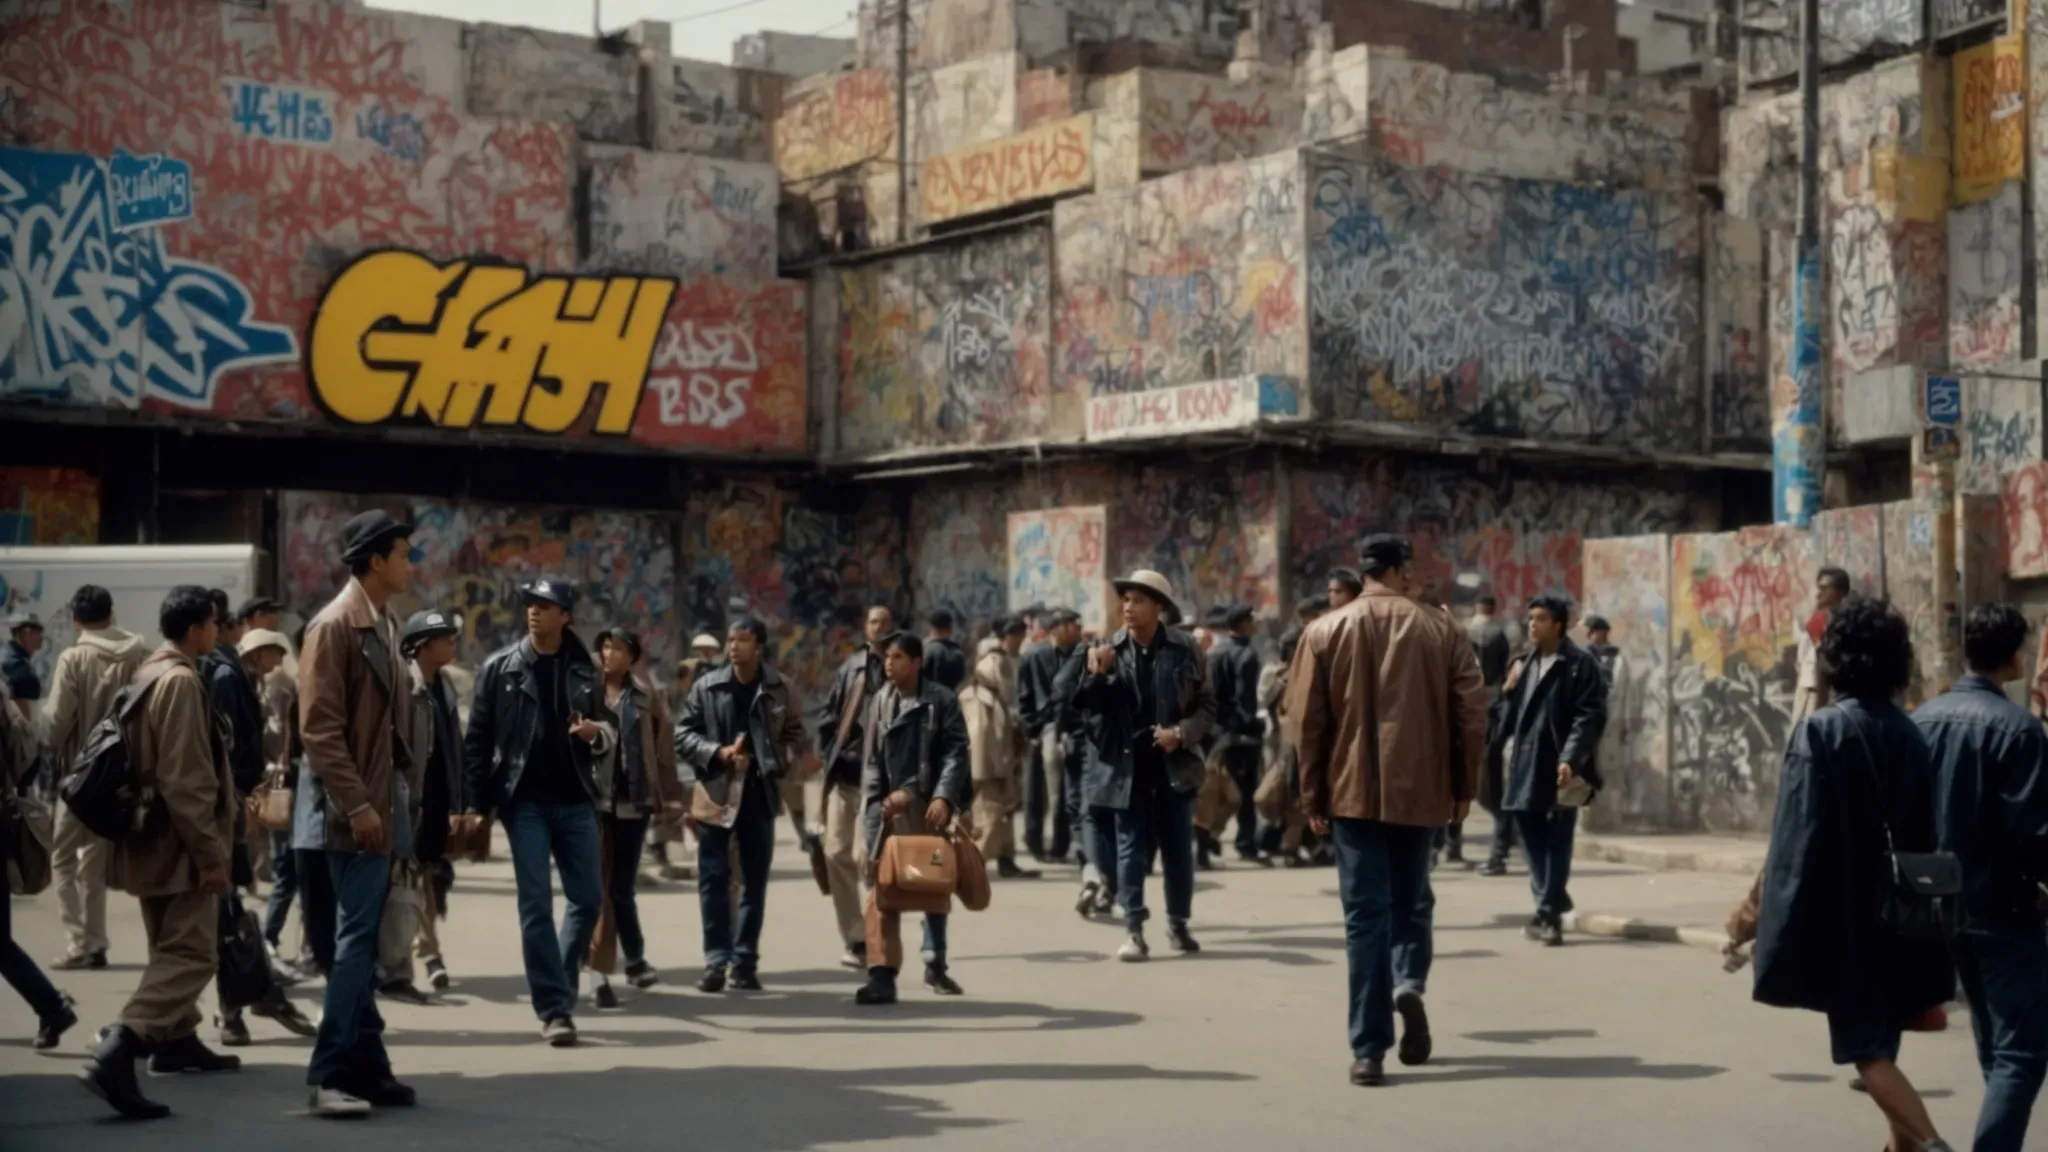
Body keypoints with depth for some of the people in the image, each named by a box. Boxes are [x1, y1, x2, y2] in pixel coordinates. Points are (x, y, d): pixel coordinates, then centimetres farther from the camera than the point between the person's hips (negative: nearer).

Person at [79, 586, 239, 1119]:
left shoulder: (150, 674, 13)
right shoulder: (181, 681, -18)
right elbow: (184, 779, -23)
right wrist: (210, 851, -20)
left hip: (152, 836, 10)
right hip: (180, 841, -10)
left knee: (172, 948, 23)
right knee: (191, 954, -12)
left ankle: (176, 1039, 35)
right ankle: (114, 1056, -24)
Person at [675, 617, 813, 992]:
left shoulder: (780, 689, 0)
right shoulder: (706, 686, -1)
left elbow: (797, 738, 4)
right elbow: (682, 735, 1)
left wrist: (777, 762, -15)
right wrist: (717, 753, -14)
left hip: (759, 793, 1)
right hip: (716, 793, -1)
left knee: (755, 881, 7)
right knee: (713, 879, -3)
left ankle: (745, 961, 15)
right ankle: (716, 960, 1)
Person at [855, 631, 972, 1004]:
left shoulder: (941, 701, -1)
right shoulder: (881, 701, 9)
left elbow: (956, 752, -7)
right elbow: (871, 757, 10)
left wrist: (943, 797, -19)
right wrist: (877, 801, -2)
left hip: (927, 806, -2)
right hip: (886, 807, 2)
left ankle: (935, 966, 27)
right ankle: (882, 974, -10)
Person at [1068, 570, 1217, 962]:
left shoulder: (1183, 649, -3)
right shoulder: (1111, 650, 0)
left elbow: (1207, 706, 1)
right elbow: (1081, 702, 0)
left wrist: (1181, 733, -15)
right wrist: (1094, 673, -18)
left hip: (1173, 765, 0)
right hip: (1127, 765, 0)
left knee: (1178, 849, 9)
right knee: (1130, 849, 2)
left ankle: (1178, 924, 24)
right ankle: (1135, 930, 5)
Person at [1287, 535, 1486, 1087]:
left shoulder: (1325, 631, 0)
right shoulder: (1439, 628, 2)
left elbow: (1306, 717, -2)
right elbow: (1472, 709, -1)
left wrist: (1314, 796, 5)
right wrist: (1464, 784, 8)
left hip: (1353, 790, -1)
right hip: (1420, 787, 1)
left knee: (1366, 912, 1)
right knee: (1411, 899, 19)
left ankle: (1369, 1049, -4)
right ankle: (1409, 982, -8)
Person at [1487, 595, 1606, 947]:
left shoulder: (1580, 664, -5)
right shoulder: (1522, 663, 16)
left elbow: (1590, 715, -12)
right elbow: (1505, 709, 18)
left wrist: (1571, 758, -20)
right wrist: (1501, 750, 2)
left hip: (1559, 766, -6)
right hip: (1525, 763, 6)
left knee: (1557, 841, -1)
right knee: (1533, 837, 10)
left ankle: (1548, 913, 3)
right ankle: (1552, 906, 22)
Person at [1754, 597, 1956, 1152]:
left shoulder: (1822, 730, -13)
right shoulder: (1910, 736, 5)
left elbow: (1800, 835, -16)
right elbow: (1926, 833, 9)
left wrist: (1774, 921, -11)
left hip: (1844, 916, -6)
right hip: (1901, 915, 6)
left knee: (1865, 1048, -4)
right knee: (1880, 1043, 19)